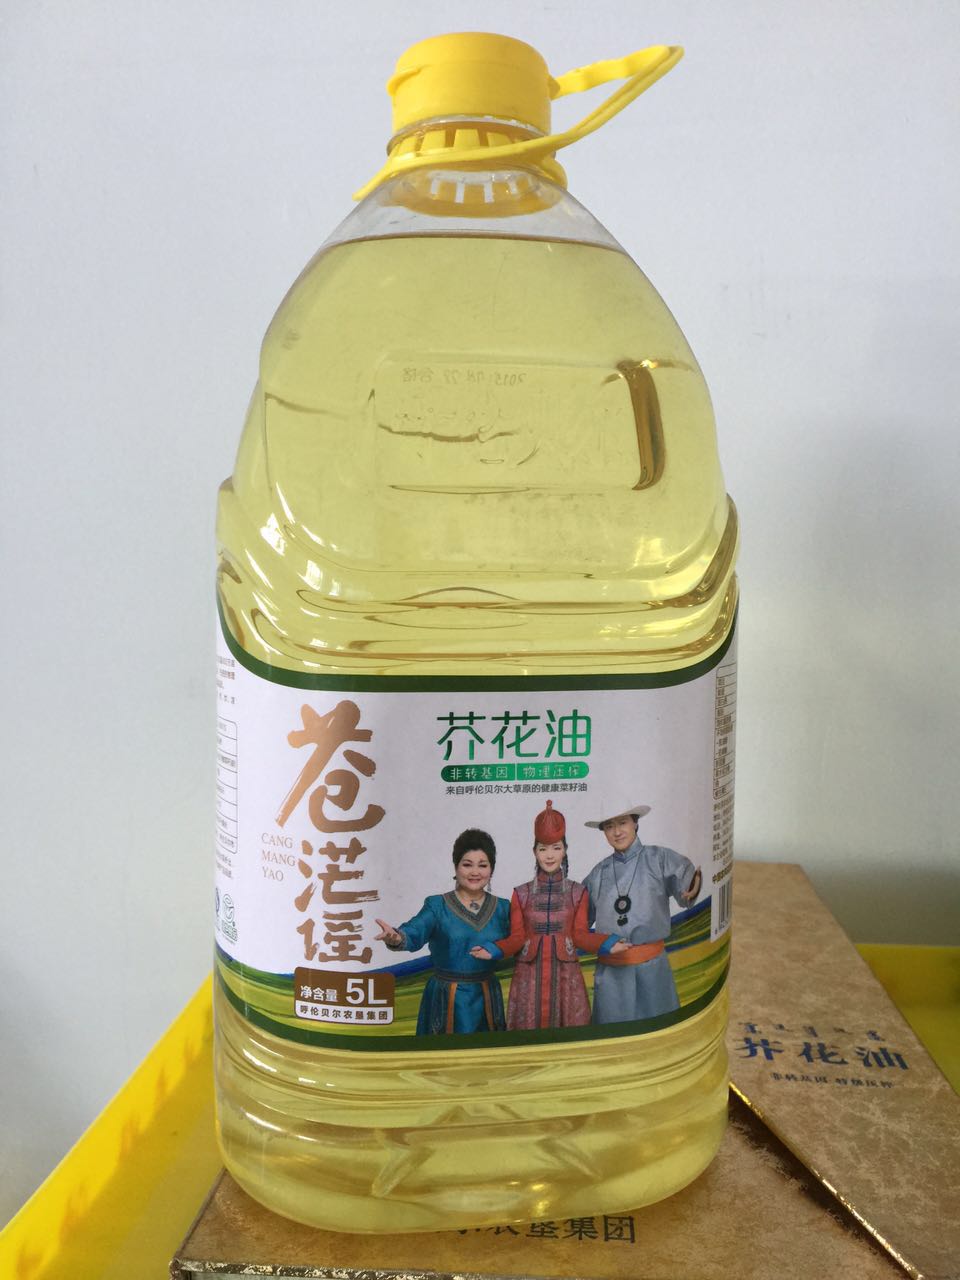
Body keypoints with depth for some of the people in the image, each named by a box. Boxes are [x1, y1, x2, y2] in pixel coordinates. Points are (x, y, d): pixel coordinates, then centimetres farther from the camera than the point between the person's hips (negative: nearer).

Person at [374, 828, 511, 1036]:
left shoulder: (502, 908, 5)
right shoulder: (437, 905, -5)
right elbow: (415, 933, -21)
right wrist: (396, 938, -41)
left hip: (486, 1000, 3)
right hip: (446, 999, -3)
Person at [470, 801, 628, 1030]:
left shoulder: (577, 892, 6)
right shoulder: (521, 894, 4)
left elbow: (580, 934, 2)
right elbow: (517, 938, 2)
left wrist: (607, 943, -14)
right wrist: (493, 950, -16)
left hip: (565, 974, 0)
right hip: (530, 974, 0)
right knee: (529, 1030, 2)